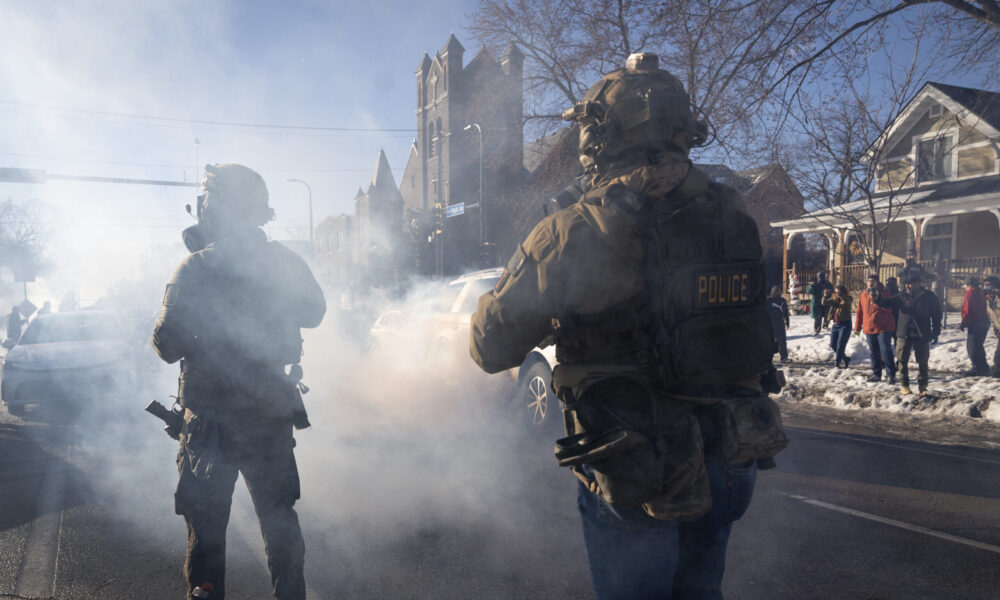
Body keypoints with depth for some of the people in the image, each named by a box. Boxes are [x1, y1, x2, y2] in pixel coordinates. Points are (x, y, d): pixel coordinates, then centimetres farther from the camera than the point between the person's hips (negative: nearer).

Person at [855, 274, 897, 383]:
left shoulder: (883, 293, -2)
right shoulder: (863, 295, 11)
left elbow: (888, 308, -14)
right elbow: (860, 312, 14)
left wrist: (877, 299, -25)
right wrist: (857, 327, 14)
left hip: (883, 328, -5)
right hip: (869, 329, 5)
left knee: (886, 351, -8)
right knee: (874, 353, 10)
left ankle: (891, 375, -3)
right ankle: (876, 374, 18)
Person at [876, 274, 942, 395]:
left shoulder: (929, 297, 0)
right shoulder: (903, 297, 4)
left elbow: (936, 316, 4)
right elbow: (888, 303, 1)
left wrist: (935, 333, 1)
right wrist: (877, 299, -21)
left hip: (922, 336, -1)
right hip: (904, 335, 1)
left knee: (922, 362, 7)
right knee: (902, 360, 2)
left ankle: (922, 386, 21)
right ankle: (904, 385, 13)